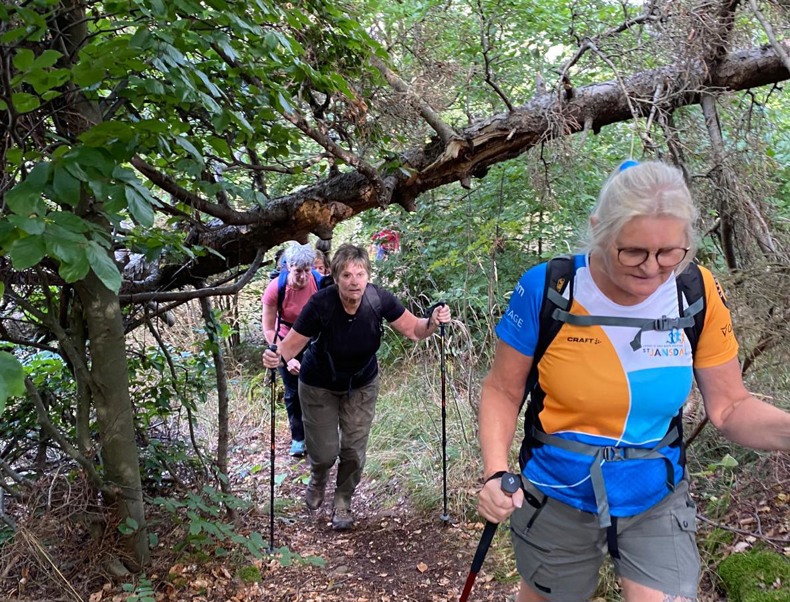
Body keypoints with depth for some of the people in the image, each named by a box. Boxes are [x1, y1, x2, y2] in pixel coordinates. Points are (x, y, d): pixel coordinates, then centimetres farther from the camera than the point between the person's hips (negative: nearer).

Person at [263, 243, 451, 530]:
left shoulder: (378, 299, -26)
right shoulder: (321, 303, -32)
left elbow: (414, 329, -16)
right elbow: (292, 344, -26)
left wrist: (433, 322, -36)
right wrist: (276, 356, -47)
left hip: (361, 385, 2)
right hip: (320, 386, -2)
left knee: (354, 450, 5)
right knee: (324, 452, 2)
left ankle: (343, 502, 35)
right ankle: (318, 479, 41)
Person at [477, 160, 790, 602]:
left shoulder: (699, 293, -13)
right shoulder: (546, 288, -20)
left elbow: (730, 406, -5)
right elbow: (502, 391, -8)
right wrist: (496, 473, -23)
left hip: (657, 504, 1)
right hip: (557, 502, -1)